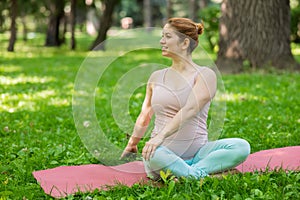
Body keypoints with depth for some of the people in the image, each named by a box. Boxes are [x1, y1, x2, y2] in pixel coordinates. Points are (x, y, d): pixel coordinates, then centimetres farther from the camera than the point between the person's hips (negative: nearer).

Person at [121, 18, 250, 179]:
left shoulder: (205, 75, -2)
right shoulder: (156, 77, 12)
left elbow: (190, 110, -18)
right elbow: (145, 115, 25)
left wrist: (161, 136, -31)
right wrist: (131, 145, 35)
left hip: (197, 152, -1)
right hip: (163, 152, 1)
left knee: (241, 146, -27)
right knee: (153, 154, -37)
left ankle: (193, 172, -34)